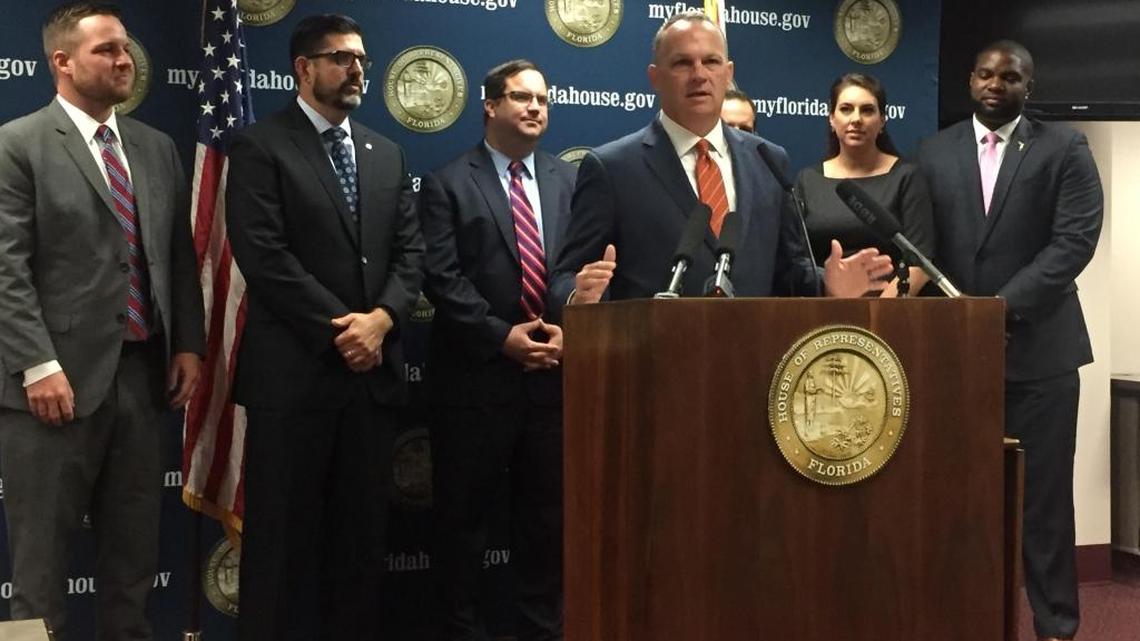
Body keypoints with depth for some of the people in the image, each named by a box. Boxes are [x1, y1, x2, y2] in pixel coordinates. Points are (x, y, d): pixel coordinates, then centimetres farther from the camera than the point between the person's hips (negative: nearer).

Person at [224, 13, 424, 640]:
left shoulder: (386, 153, 17)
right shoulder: (259, 147, -2)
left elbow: (410, 249, 10)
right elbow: (264, 256, -12)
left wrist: (381, 319, -8)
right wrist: (339, 329, -13)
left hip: (373, 367, 5)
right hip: (294, 371, -5)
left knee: (361, 531, 10)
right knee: (285, 532, 2)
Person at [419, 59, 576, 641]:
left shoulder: (572, 182, 13)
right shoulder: (449, 184, 1)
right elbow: (442, 277, -8)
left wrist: (570, 331, -8)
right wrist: (501, 336, -15)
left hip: (554, 372, 4)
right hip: (477, 374, -3)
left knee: (547, 515, 11)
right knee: (462, 516, 5)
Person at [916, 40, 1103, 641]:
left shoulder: (1064, 147, 3)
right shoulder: (935, 151, 11)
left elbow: (1075, 238, -7)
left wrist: (1005, 305, -15)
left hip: (1037, 344, -2)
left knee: (1042, 492, 2)